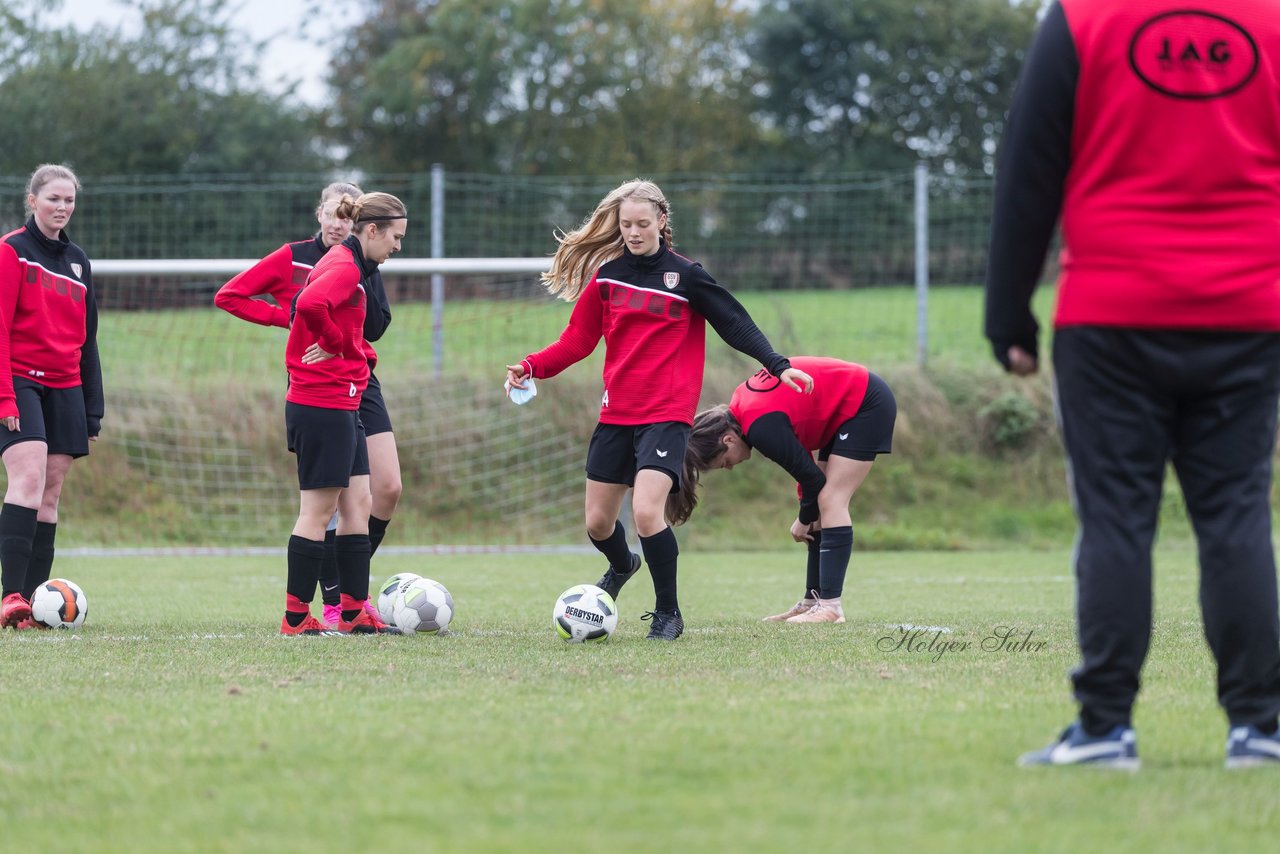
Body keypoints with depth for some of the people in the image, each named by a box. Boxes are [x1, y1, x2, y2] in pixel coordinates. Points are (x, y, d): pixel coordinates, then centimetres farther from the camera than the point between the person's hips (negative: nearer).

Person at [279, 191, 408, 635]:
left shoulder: (351, 266, 17)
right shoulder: (345, 268, -15)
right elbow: (310, 304, -35)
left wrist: (359, 352, 11)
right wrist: (336, 344, -18)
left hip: (342, 406, 10)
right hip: (324, 404, -10)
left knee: (357, 504, 10)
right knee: (318, 510, -5)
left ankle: (354, 611, 13)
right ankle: (296, 618, 0)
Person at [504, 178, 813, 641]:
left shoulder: (686, 276, -3)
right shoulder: (607, 274, 7)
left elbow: (735, 323, -3)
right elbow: (578, 340, 9)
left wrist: (777, 364, -16)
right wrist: (531, 367, -6)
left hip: (667, 414, -4)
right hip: (616, 412, 5)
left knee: (646, 511, -22)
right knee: (598, 523, 9)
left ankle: (668, 614, -4)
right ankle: (621, 567, 46)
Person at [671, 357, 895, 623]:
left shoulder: (762, 428, -27)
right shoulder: (740, 406, 0)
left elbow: (811, 477, -17)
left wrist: (805, 519, 0)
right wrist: (809, 516, 3)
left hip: (867, 405, -10)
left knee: (830, 501, -15)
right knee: (825, 504, 9)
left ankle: (830, 605, -18)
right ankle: (812, 600, 11)